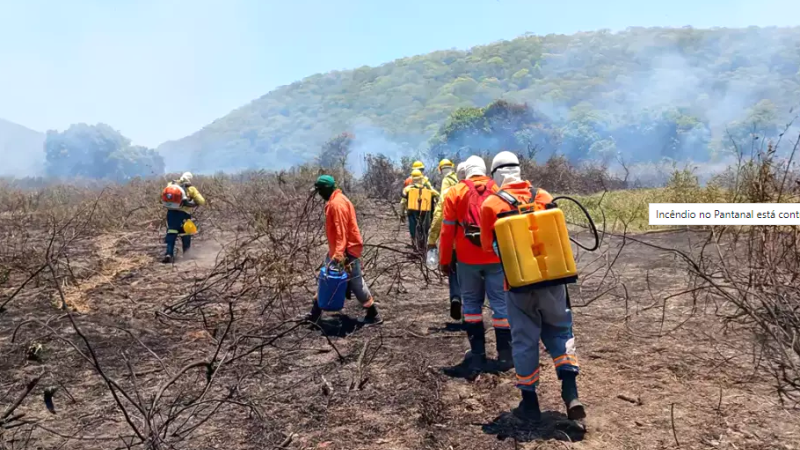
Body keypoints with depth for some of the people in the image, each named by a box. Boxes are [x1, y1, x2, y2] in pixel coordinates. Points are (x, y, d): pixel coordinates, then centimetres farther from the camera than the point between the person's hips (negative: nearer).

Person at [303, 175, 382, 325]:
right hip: (338, 249, 10)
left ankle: (373, 315, 9)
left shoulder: (337, 204, -20)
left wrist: (339, 253, -30)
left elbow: (341, 231, -26)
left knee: (355, 283, -2)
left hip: (347, 250, -10)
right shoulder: (333, 201, 12)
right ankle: (315, 313, 24)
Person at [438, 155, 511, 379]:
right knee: (500, 302, 6)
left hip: (468, 259, -1)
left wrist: (444, 260, 7)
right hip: (497, 257, 1)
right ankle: (505, 355, 11)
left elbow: (447, 230, -1)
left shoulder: (455, 192, -1)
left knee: (471, 303, 11)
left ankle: (477, 356, 14)